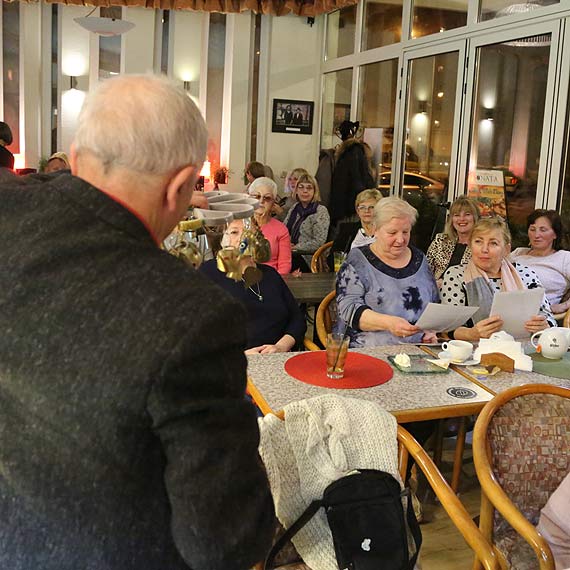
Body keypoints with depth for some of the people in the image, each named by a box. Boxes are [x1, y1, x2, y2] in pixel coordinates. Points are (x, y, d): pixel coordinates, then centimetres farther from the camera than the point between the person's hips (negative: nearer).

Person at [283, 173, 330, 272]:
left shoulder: (321, 212, -4)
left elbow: (318, 243, -12)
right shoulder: (294, 209, 17)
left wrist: (295, 247, -13)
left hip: (308, 259, -6)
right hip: (291, 254, 6)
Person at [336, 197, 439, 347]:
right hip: (366, 352, -4)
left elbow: (435, 305, 24)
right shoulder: (357, 261, 1)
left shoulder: (419, 259, 15)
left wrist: (432, 330, 3)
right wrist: (388, 323, -25)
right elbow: (349, 309, -10)